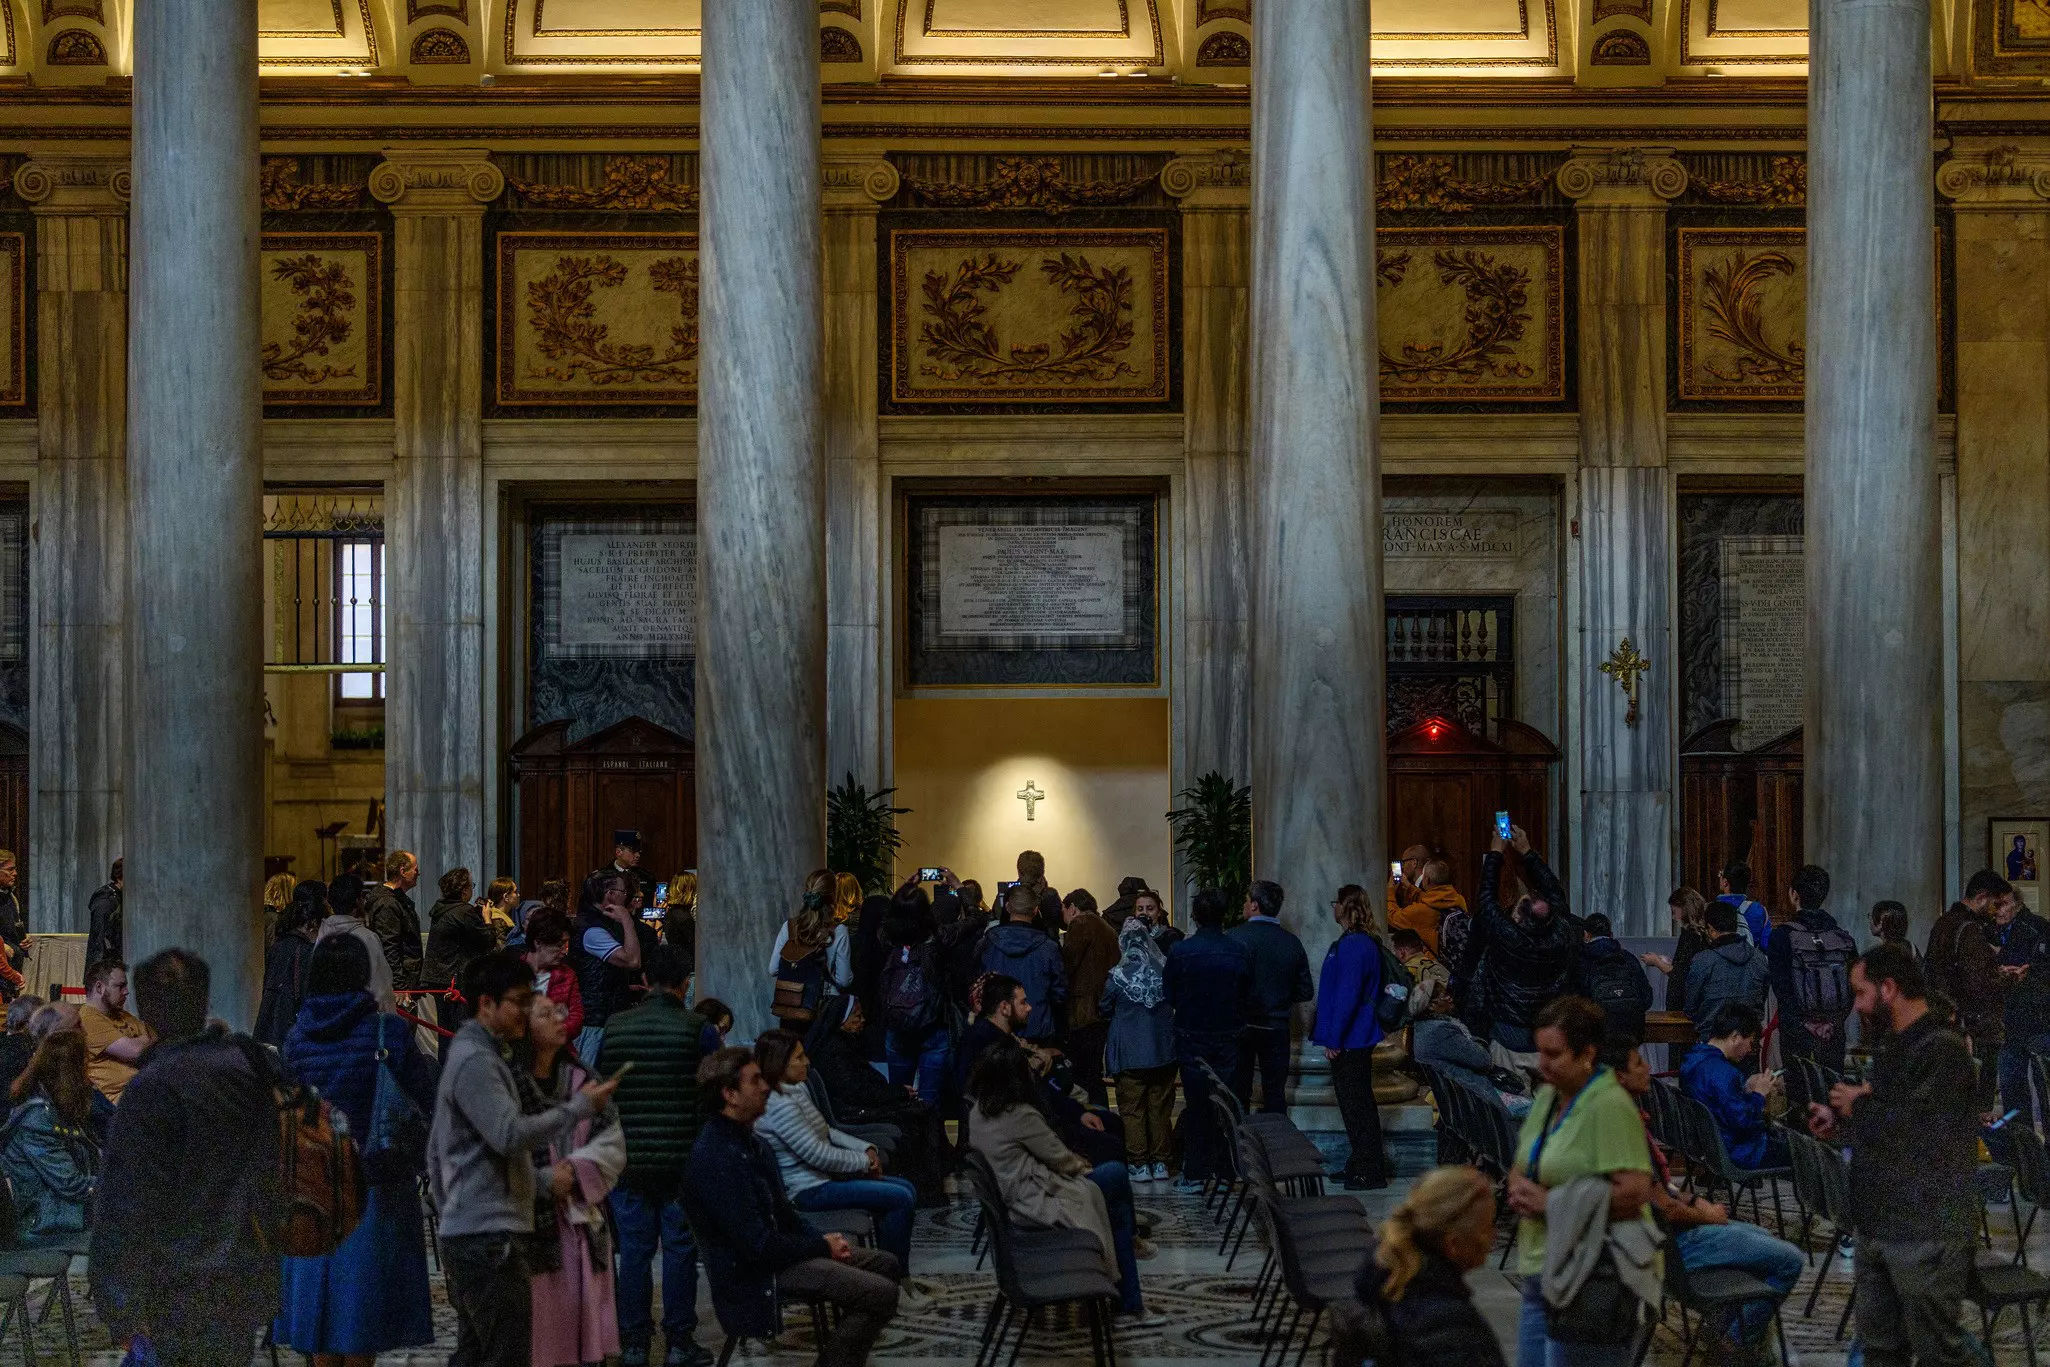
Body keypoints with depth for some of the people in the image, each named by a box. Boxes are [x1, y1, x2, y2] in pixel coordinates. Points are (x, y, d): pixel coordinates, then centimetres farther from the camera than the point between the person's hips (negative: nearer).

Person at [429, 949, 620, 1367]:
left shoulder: (469, 1056, 20)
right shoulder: (476, 1061, -13)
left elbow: (435, 1150, 25)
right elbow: (510, 1135, -22)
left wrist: (449, 1213, 26)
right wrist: (579, 1107, -13)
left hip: (469, 1235, 11)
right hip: (490, 1237, -11)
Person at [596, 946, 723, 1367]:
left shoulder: (615, 1027, 4)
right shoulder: (699, 1029, -6)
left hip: (628, 1159, 3)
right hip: (683, 1158, -3)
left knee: (634, 1249, 8)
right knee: (680, 1249, 4)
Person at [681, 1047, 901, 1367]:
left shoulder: (745, 1139, 7)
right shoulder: (718, 1158, -25)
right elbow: (757, 1245, -26)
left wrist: (820, 1240, 1)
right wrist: (822, 1247, -12)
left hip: (774, 1246, 10)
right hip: (754, 1272, -10)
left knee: (884, 1264, 14)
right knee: (880, 1293, -18)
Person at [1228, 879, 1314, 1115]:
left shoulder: (1234, 937, -13)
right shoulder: (1292, 942, -1)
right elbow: (1306, 992, 5)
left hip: (1239, 1025, -3)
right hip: (1277, 1027, 3)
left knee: (1238, 1090, 6)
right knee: (1275, 1093, 11)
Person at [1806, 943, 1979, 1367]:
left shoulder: (1942, 1049, -15)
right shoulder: (1892, 1049, 16)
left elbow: (1916, 1134, -25)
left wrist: (1860, 1106, -9)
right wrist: (1840, 1125, 9)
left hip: (1926, 1233, -9)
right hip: (1878, 1227, 9)